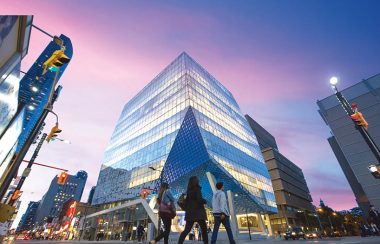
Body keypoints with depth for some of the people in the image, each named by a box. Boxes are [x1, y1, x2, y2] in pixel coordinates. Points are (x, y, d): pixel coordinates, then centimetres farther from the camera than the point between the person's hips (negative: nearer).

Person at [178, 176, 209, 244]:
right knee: (204, 229, 8)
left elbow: (187, 200, 13)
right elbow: (199, 200, -16)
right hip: (198, 212, -6)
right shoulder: (197, 188, -9)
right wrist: (204, 201, 2)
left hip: (190, 212, 6)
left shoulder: (189, 190, 10)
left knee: (187, 230, 6)